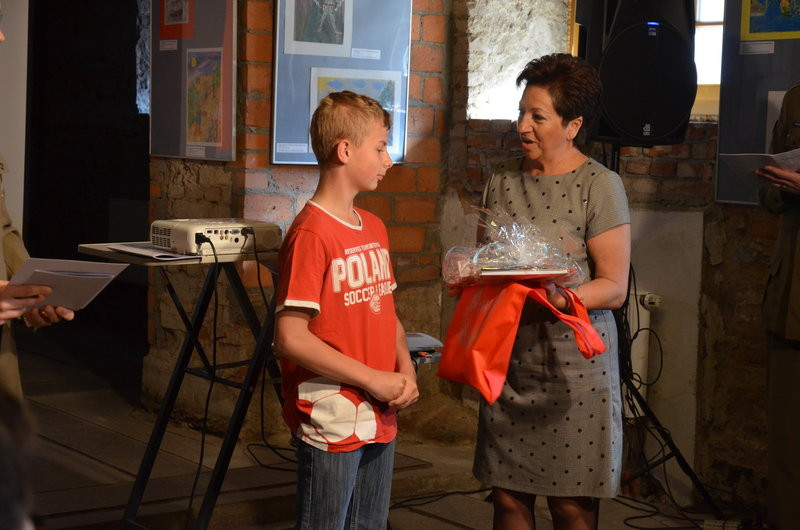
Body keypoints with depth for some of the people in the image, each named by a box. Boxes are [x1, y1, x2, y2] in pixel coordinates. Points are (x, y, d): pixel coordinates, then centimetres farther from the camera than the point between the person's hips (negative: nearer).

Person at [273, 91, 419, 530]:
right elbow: (290, 338, -20)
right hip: (331, 424, -8)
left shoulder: (374, 229, 11)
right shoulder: (311, 234, -15)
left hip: (380, 420, 8)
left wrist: (406, 371, 0)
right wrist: (373, 380, -17)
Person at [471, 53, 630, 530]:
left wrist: (558, 299, -27)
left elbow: (613, 287, -10)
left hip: (574, 365, -5)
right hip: (507, 360, 5)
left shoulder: (600, 185, -7)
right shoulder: (503, 179, 9)